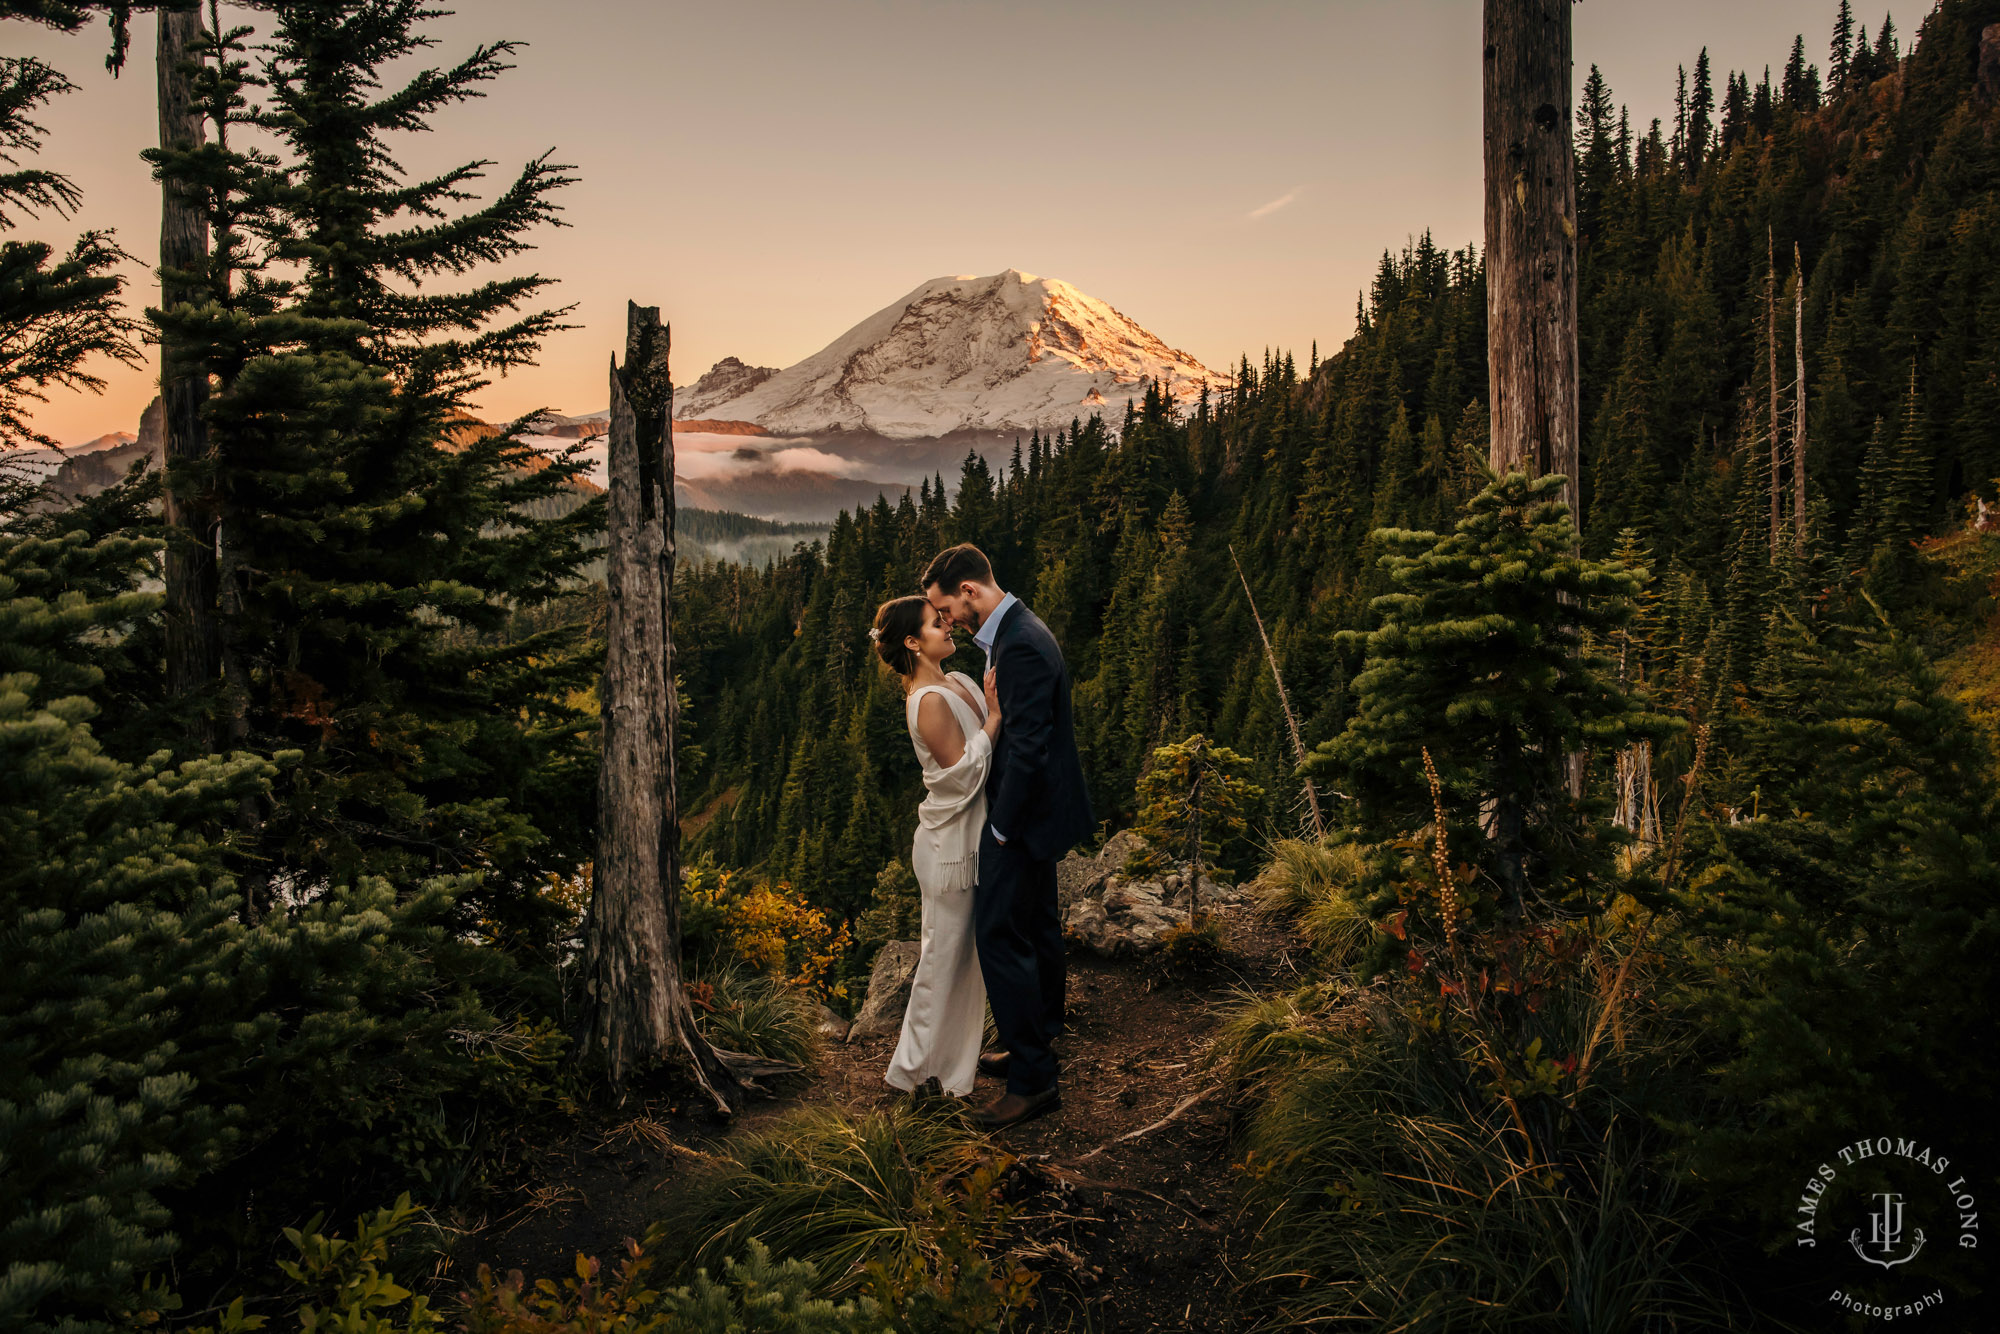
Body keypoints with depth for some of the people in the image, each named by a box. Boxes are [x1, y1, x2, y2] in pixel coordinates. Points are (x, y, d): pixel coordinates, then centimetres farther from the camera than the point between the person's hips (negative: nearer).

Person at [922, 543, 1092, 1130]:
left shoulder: (1021, 645, -24)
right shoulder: (1014, 631, 9)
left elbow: (1027, 748, -26)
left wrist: (1002, 827, -16)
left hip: (1026, 816, -11)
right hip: (1034, 808, 11)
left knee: (1000, 936, -5)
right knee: (1036, 928, 20)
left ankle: (1032, 1079, 5)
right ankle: (1037, 1045, 35)